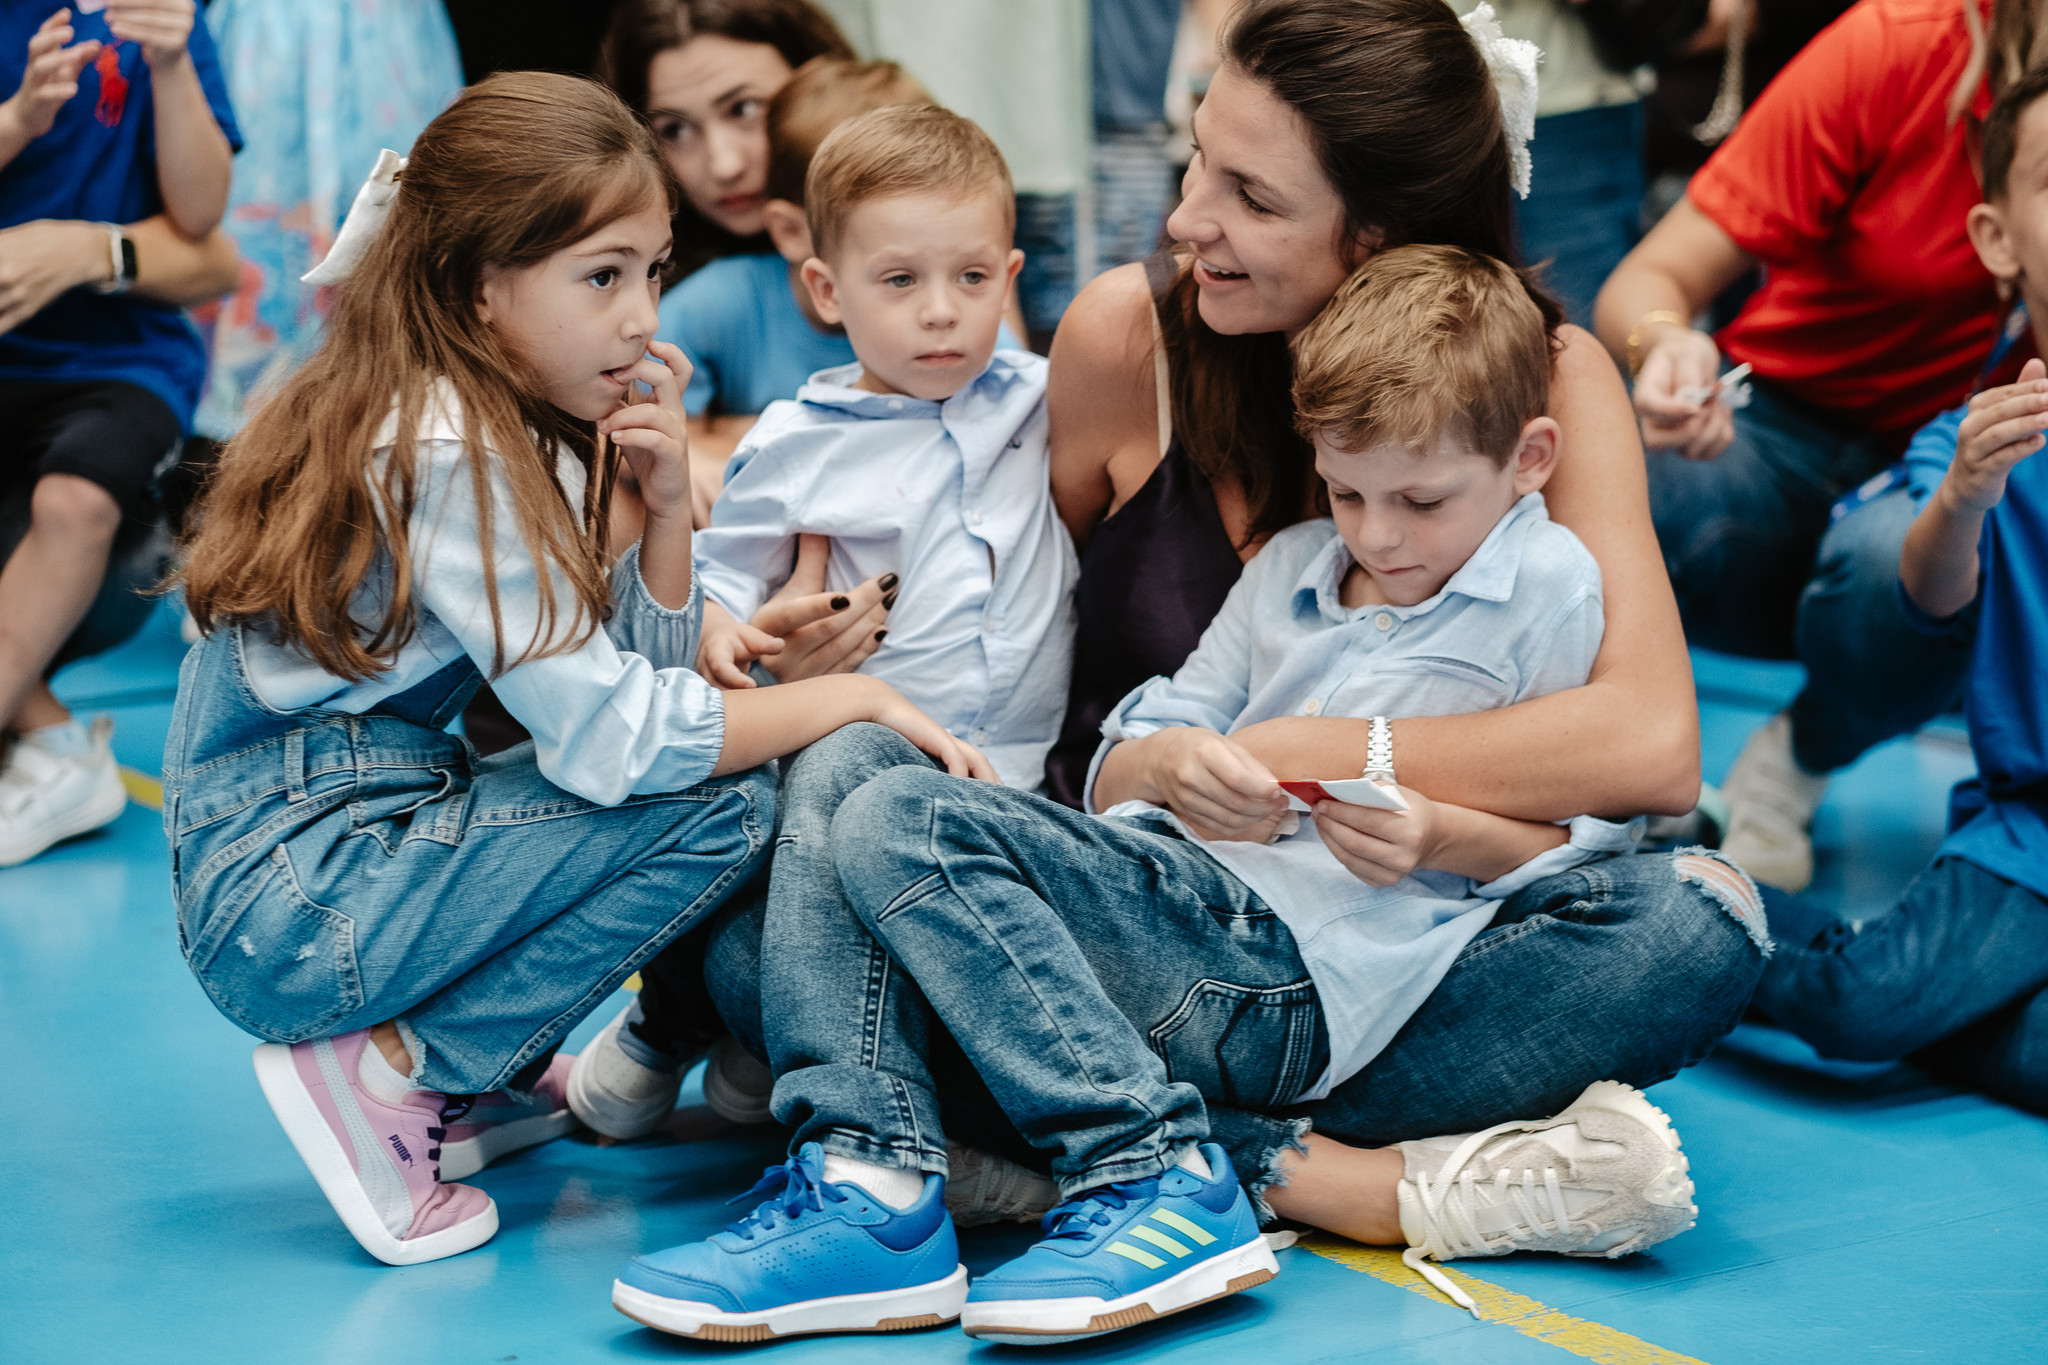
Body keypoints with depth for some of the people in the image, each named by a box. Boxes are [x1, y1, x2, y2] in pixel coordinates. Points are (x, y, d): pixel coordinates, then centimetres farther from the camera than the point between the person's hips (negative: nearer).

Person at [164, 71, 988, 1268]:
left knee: (710, 752, 12)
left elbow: (638, 670, 11)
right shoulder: (446, 452, -19)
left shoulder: (515, 428, 10)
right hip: (289, 905, -10)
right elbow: (615, 739, -22)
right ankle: (402, 1074, -9)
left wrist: (670, 499, -4)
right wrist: (854, 698, -13)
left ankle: (489, 1074, 10)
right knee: (728, 802, -15)